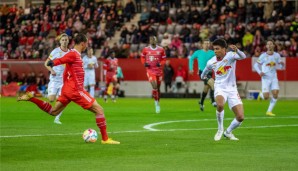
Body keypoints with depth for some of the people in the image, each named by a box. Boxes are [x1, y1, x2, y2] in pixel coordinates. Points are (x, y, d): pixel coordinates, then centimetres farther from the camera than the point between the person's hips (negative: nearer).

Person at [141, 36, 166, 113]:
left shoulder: (161, 49, -1)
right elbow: (142, 57, 14)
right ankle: (156, 102, -2)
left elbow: (163, 59, 9)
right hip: (150, 70, -2)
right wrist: (144, 63, -5)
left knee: (158, 88, 10)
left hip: (158, 70, 2)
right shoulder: (146, 49, -2)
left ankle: (158, 102, 28)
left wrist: (160, 63, -11)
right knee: (154, 87, -18)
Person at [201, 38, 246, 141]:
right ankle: (220, 129, -11)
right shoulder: (211, 62, 0)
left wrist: (236, 50, -50)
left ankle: (228, 132, 23)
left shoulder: (230, 56, -10)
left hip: (232, 89, 0)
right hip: (220, 89, 0)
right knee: (220, 105, -35)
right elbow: (204, 74, 24)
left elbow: (243, 57, -34)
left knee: (240, 117, -7)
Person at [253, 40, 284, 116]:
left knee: (275, 94, -11)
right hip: (265, 78, -3)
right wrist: (259, 72, -16)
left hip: (274, 78, 3)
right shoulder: (263, 56, -5)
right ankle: (261, 94, 29)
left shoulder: (277, 55, 4)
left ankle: (269, 111, 1)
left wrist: (282, 64, -13)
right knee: (266, 97, -9)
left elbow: (281, 66, 11)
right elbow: (256, 65, 2)